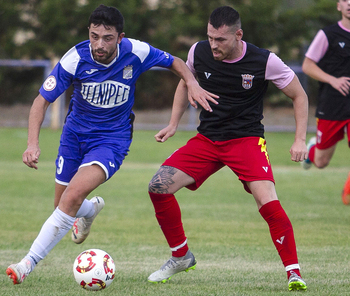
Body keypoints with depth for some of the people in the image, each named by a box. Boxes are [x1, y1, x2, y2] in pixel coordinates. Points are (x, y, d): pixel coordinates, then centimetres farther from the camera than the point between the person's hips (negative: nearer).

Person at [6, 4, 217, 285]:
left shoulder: (136, 52, -18)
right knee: (63, 205, 10)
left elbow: (174, 62, 3)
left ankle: (30, 262, -19)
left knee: (72, 197, -24)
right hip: (75, 133, 2)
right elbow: (42, 101, -15)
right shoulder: (75, 59, -20)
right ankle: (92, 209, 49)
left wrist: (192, 84, -17)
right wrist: (33, 144, -29)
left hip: (112, 138, -2)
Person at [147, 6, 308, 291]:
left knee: (268, 203, -26)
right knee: (158, 186, -12)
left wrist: (300, 139, -10)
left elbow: (299, 96, -2)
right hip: (207, 138, 4)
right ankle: (181, 257, 9)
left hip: (246, 139, -4)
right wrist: (173, 124, 9)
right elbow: (186, 83, 17)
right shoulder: (199, 52, -6)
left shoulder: (264, 61, -15)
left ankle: (294, 272, -10)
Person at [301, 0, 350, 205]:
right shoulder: (327, 34, -4)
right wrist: (333, 80, -16)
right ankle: (313, 147, 42)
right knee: (321, 162, 8)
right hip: (330, 108, -2)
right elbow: (307, 65, -3)